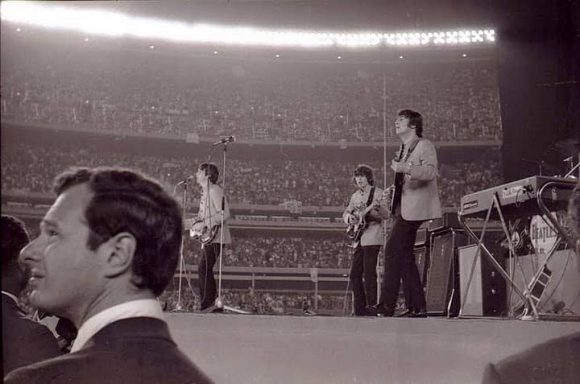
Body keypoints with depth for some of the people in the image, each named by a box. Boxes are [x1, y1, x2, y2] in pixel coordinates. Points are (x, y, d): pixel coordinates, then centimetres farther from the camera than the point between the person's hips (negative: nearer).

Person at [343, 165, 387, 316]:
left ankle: (371, 306, -8)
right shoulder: (355, 196, 18)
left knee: (369, 273, -11)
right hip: (358, 240, 7)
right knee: (355, 274, 5)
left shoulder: (378, 193, -3)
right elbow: (346, 213, 20)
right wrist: (349, 218, -2)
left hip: (371, 238, -7)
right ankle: (360, 307, 11)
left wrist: (369, 211, -29)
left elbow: (383, 215, -11)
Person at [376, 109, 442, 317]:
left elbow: (430, 171, -22)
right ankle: (416, 306, 10)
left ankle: (387, 306, -15)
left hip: (414, 210, -10)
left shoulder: (424, 146, -5)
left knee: (393, 250, -15)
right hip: (403, 210, 10)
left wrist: (405, 168, -33)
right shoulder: (403, 149, 23)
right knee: (404, 255, 7)